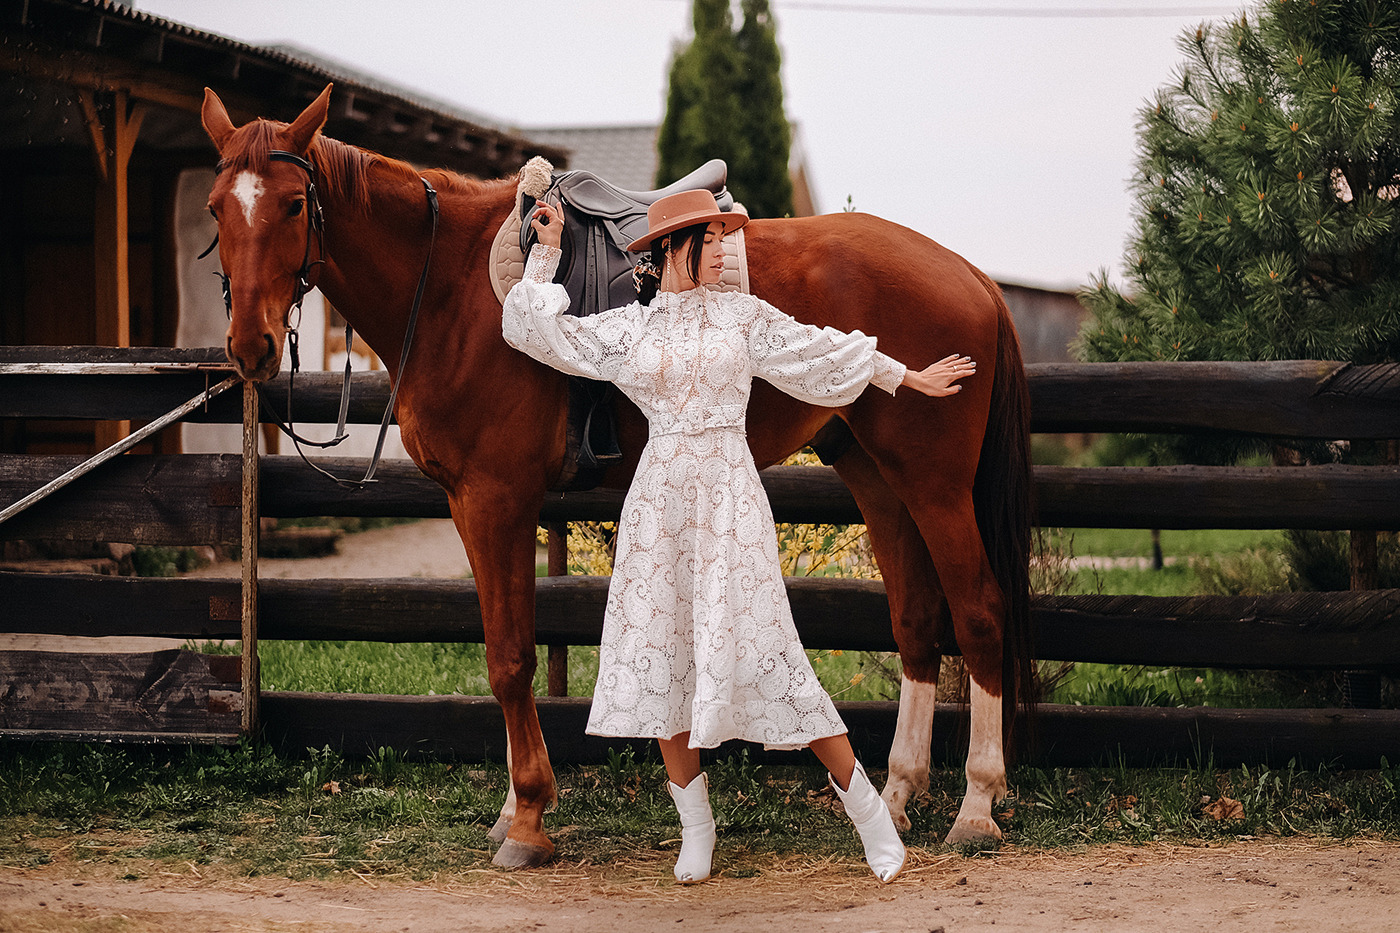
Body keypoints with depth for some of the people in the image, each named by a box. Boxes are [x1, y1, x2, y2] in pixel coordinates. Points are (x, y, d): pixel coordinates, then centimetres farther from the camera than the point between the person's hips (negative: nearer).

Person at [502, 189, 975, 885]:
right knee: (661, 648, 2)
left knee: (755, 643, -8)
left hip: (729, 494, -2)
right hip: (660, 496, 2)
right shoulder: (625, 329, 7)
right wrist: (546, 251, 7)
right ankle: (695, 826, 13)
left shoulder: (743, 315, 5)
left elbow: (824, 353, 13)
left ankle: (863, 802, 1)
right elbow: (533, 328, 8)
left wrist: (912, 379, 18)